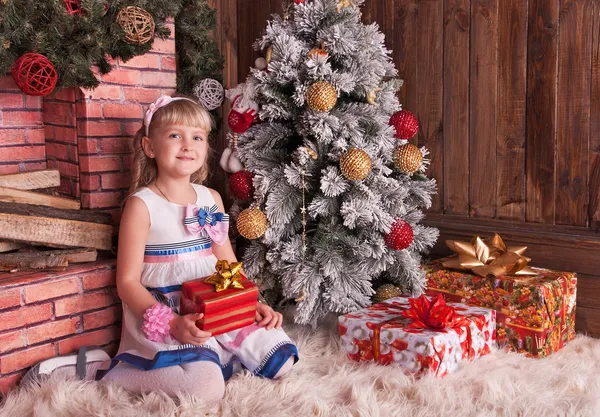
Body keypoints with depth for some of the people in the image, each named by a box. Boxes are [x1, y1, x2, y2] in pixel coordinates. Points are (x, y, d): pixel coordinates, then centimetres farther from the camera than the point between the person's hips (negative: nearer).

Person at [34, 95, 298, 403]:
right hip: (163, 317, -6)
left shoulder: (211, 199, 9)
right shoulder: (142, 205, -9)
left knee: (281, 362, -3)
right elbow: (127, 281, -11)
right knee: (206, 387, -27)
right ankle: (105, 372, -8)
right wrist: (170, 324, -23)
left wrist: (254, 303, 1)